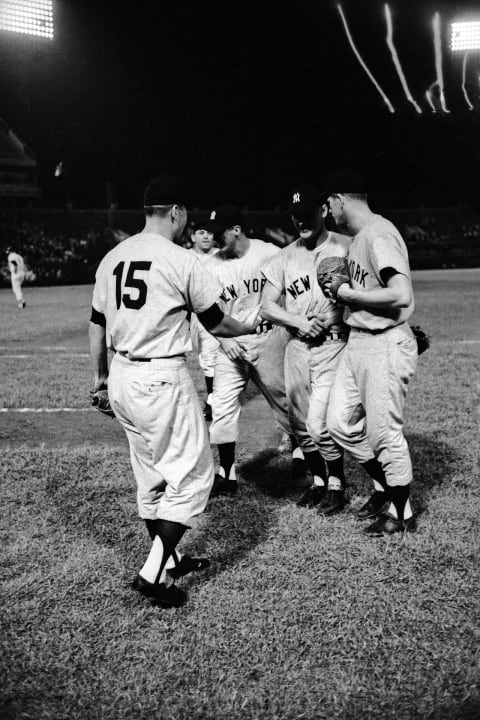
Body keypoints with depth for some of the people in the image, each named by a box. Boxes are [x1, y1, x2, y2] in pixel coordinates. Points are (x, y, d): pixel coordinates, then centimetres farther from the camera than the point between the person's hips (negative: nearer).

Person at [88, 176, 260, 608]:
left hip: (121, 378, 8)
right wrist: (253, 327, 17)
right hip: (162, 379, -8)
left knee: (152, 476, 19)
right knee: (192, 474, 4)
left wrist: (100, 375, 25)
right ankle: (152, 573, 1)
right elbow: (215, 324, -3)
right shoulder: (181, 261, -12)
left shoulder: (112, 258, 7)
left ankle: (169, 560, 32)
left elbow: (97, 324, 12)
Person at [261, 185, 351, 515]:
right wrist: (297, 321, -9)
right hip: (297, 348, 5)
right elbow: (267, 307, 6)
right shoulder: (284, 258, 9)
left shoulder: (346, 247, -3)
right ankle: (318, 480, 31)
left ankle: (337, 483, 12)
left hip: (333, 345, -5)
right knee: (301, 424, 11)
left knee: (319, 423, -11)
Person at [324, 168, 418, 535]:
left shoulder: (379, 234, -18)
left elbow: (402, 296, -28)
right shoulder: (358, 237, 12)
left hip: (385, 346, -10)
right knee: (341, 423, 15)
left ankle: (401, 513, 20)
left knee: (386, 434, 2)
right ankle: (385, 485, 33)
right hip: (357, 343, 10)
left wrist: (348, 293, -19)